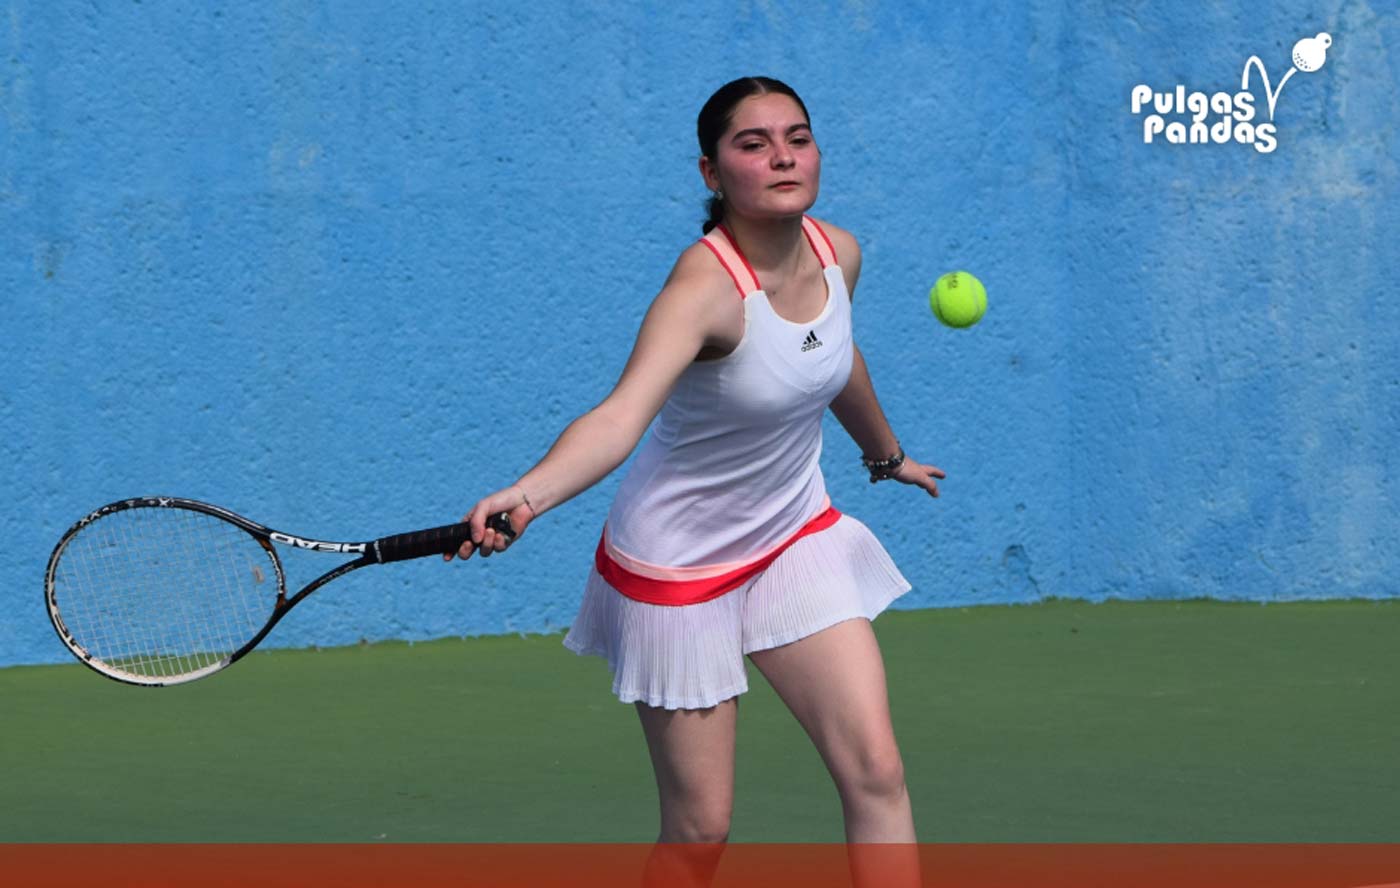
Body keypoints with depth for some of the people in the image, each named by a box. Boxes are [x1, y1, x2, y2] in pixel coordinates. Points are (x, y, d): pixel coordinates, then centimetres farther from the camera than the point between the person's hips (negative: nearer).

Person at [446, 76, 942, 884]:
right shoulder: (707, 286, -29)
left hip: (797, 534, 6)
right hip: (681, 565, -6)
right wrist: (525, 496, -65)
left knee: (877, 772, -5)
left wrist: (887, 454, 36)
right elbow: (622, 414, -46)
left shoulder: (838, 254, -7)